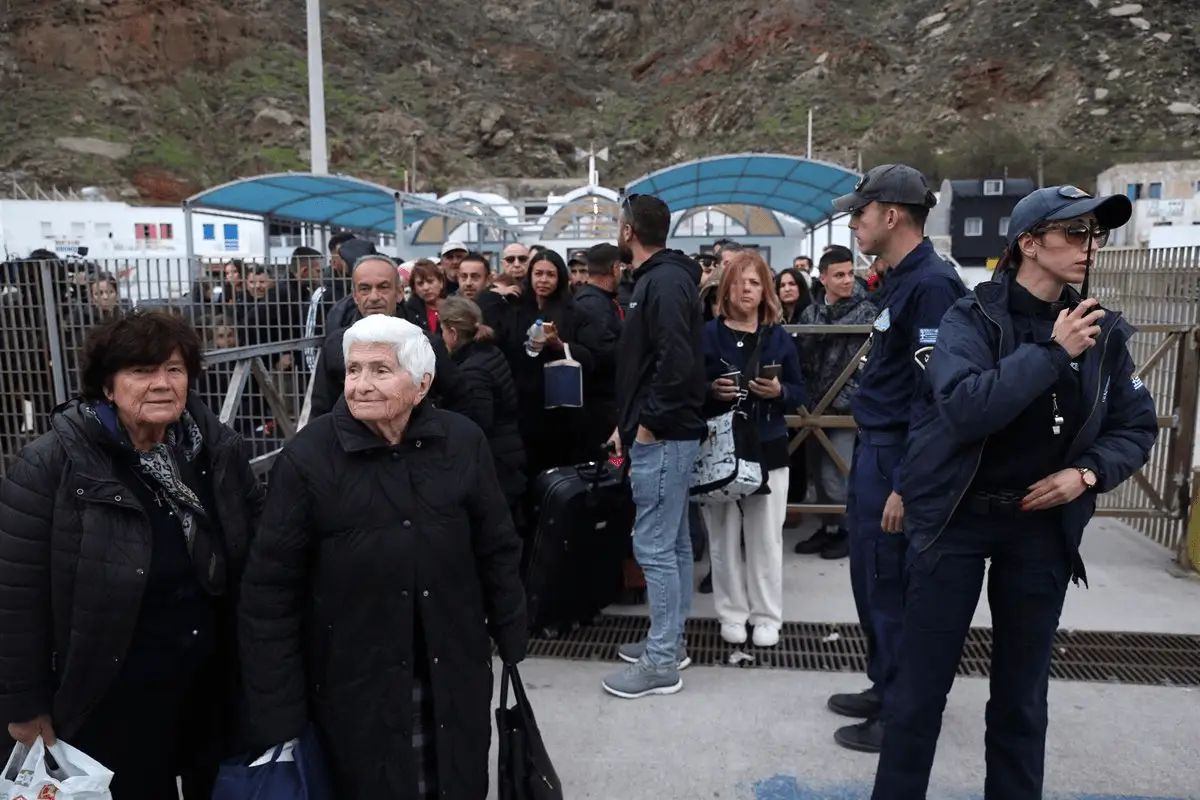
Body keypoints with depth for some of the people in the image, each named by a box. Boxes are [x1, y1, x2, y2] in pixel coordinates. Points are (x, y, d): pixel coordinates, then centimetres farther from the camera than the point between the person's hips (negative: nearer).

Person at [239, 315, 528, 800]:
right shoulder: (308, 458, -14)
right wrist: (275, 713, -8)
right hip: (356, 688, -2)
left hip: (455, 679, 3)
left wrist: (513, 643, 8)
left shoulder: (463, 442, -7)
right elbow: (271, 588, -9)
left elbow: (497, 551, 3)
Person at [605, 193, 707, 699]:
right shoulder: (660, 278, 16)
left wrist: (648, 424, -17)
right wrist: (627, 423, 14)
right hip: (664, 433, 11)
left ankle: (661, 662, 7)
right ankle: (670, 641, 29)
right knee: (674, 543, 16)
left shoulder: (664, 281, -16)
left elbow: (677, 362, -26)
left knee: (654, 548, -4)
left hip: (662, 436, -11)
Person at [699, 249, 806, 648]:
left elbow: (800, 393, 7)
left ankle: (767, 616, 18)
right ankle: (732, 614, 20)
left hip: (768, 450, 1)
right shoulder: (707, 335, 1)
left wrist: (780, 392, -13)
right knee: (724, 537, 5)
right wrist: (711, 391, -18)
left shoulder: (779, 338, 7)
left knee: (766, 537, 5)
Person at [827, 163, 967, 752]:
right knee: (871, 582, 18)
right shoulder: (900, 281, 14)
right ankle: (885, 688, 34)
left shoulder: (932, 284, -17)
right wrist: (872, 464, 19)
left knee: (893, 591, 3)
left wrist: (906, 486, -23)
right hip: (873, 451, 10)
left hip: (897, 459, -10)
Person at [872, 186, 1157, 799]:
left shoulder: (1102, 331, 2)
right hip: (956, 519, -3)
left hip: (1041, 526, 4)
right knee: (921, 686, 5)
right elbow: (964, 408, -26)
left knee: (1021, 692, 15)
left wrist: (1089, 473, -9)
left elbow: (1136, 427, 9)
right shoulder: (972, 317, -10)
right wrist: (1052, 352, -24)